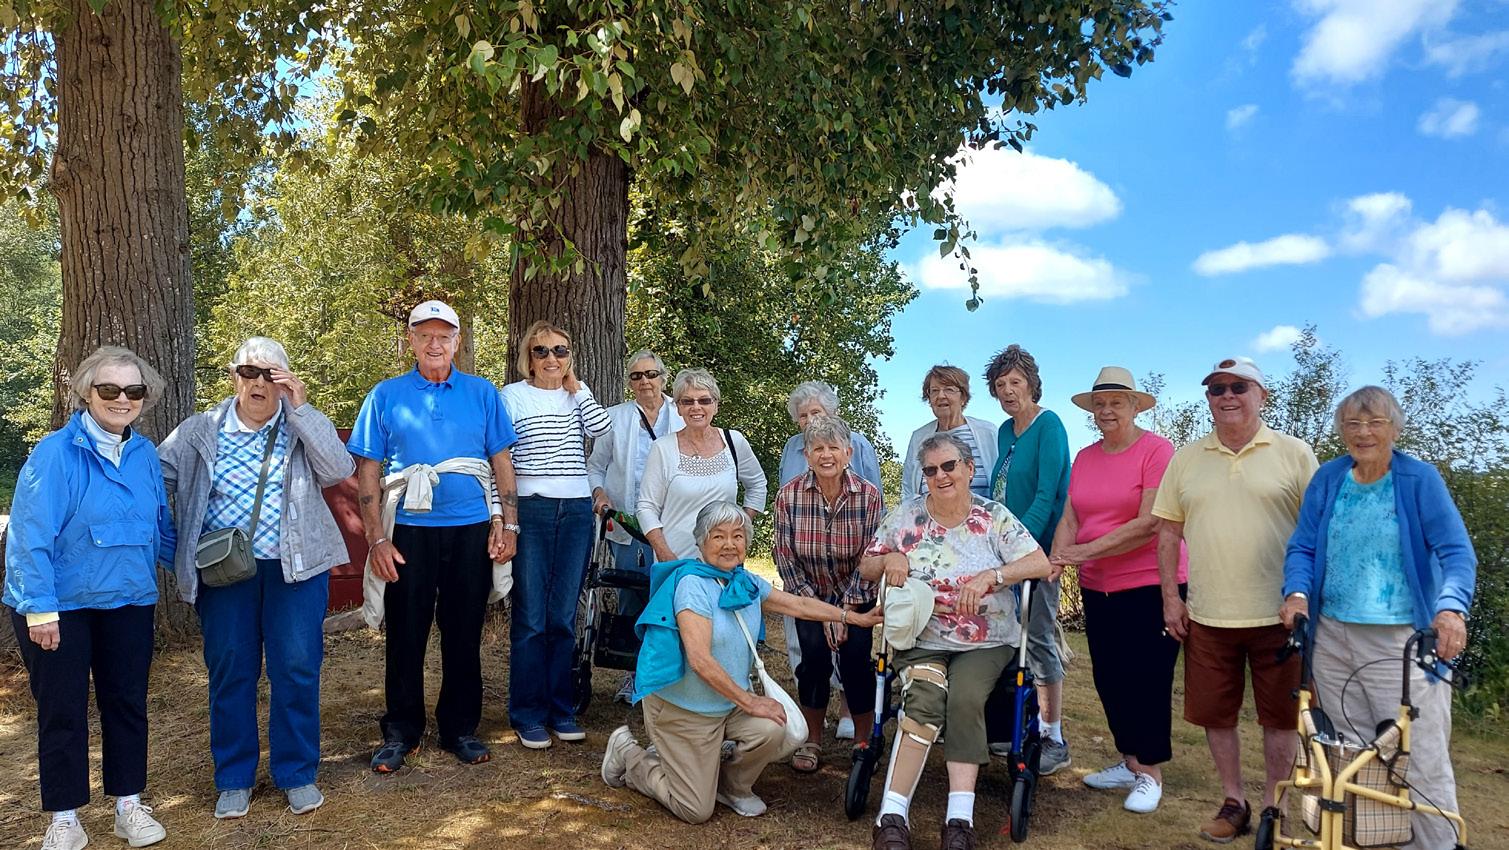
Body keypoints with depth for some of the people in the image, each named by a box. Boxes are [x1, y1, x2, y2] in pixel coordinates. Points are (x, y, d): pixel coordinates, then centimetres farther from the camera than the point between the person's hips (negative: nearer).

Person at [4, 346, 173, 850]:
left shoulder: (144, 454, 2)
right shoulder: (56, 452, -15)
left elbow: (160, 525, 12)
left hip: (129, 602, 5)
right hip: (60, 607, -4)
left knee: (127, 703, 12)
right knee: (61, 711, 8)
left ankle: (129, 804, 26)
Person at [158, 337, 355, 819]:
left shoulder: (303, 427, 3)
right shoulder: (202, 430, 7)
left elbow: (339, 469, -13)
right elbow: (158, 474, 8)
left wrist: (300, 406, -16)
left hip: (295, 567, -1)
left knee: (297, 668, 1)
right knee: (229, 671, 7)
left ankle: (297, 774, 17)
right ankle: (234, 778, 23)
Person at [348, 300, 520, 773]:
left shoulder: (482, 393, 7)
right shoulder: (386, 396, 5)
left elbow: (502, 462, 7)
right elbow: (368, 472, 3)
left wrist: (508, 524, -1)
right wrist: (376, 539, -5)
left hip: (471, 530, 1)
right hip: (409, 530, -1)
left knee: (464, 635, 8)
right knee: (405, 635, 5)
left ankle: (460, 728, 22)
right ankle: (401, 732, 20)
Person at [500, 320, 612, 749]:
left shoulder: (578, 396, 13)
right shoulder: (512, 396, 1)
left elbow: (602, 430, -5)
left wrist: (576, 387, 1)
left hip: (576, 511, 4)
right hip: (530, 511, -4)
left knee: (563, 618, 9)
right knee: (530, 619, 0)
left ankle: (560, 709, 19)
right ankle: (528, 716, 11)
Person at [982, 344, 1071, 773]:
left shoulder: (1048, 425, -10)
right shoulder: (1005, 431, 13)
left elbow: (1046, 496, -18)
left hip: (1038, 547, -8)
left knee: (1039, 638, -4)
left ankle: (1055, 741, 5)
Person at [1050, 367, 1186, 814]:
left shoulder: (1157, 450, -11)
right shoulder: (1084, 458, 9)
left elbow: (1149, 524, -19)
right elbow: (1070, 518, 6)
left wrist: (1086, 551, -20)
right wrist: (1055, 560, -13)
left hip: (1150, 584, -6)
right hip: (1098, 588, 7)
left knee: (1146, 678, 1)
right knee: (1109, 677, 13)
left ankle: (1150, 773, 15)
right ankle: (1129, 761, 30)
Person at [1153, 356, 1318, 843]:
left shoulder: (1293, 454, 0)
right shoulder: (1187, 459, 8)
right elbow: (1169, 530, 10)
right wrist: (1170, 597, 4)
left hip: (1277, 614, -2)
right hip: (1207, 616, 3)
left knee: (1280, 716, 8)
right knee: (1215, 714, 10)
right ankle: (1233, 803, 28)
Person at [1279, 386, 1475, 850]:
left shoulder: (1419, 479, -3)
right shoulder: (1328, 479, 6)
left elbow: (1456, 551, -10)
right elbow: (1302, 547, 5)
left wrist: (1451, 607, -28)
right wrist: (1297, 593, -15)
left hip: (1402, 642, -3)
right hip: (1333, 639, 3)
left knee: (1422, 765, -3)